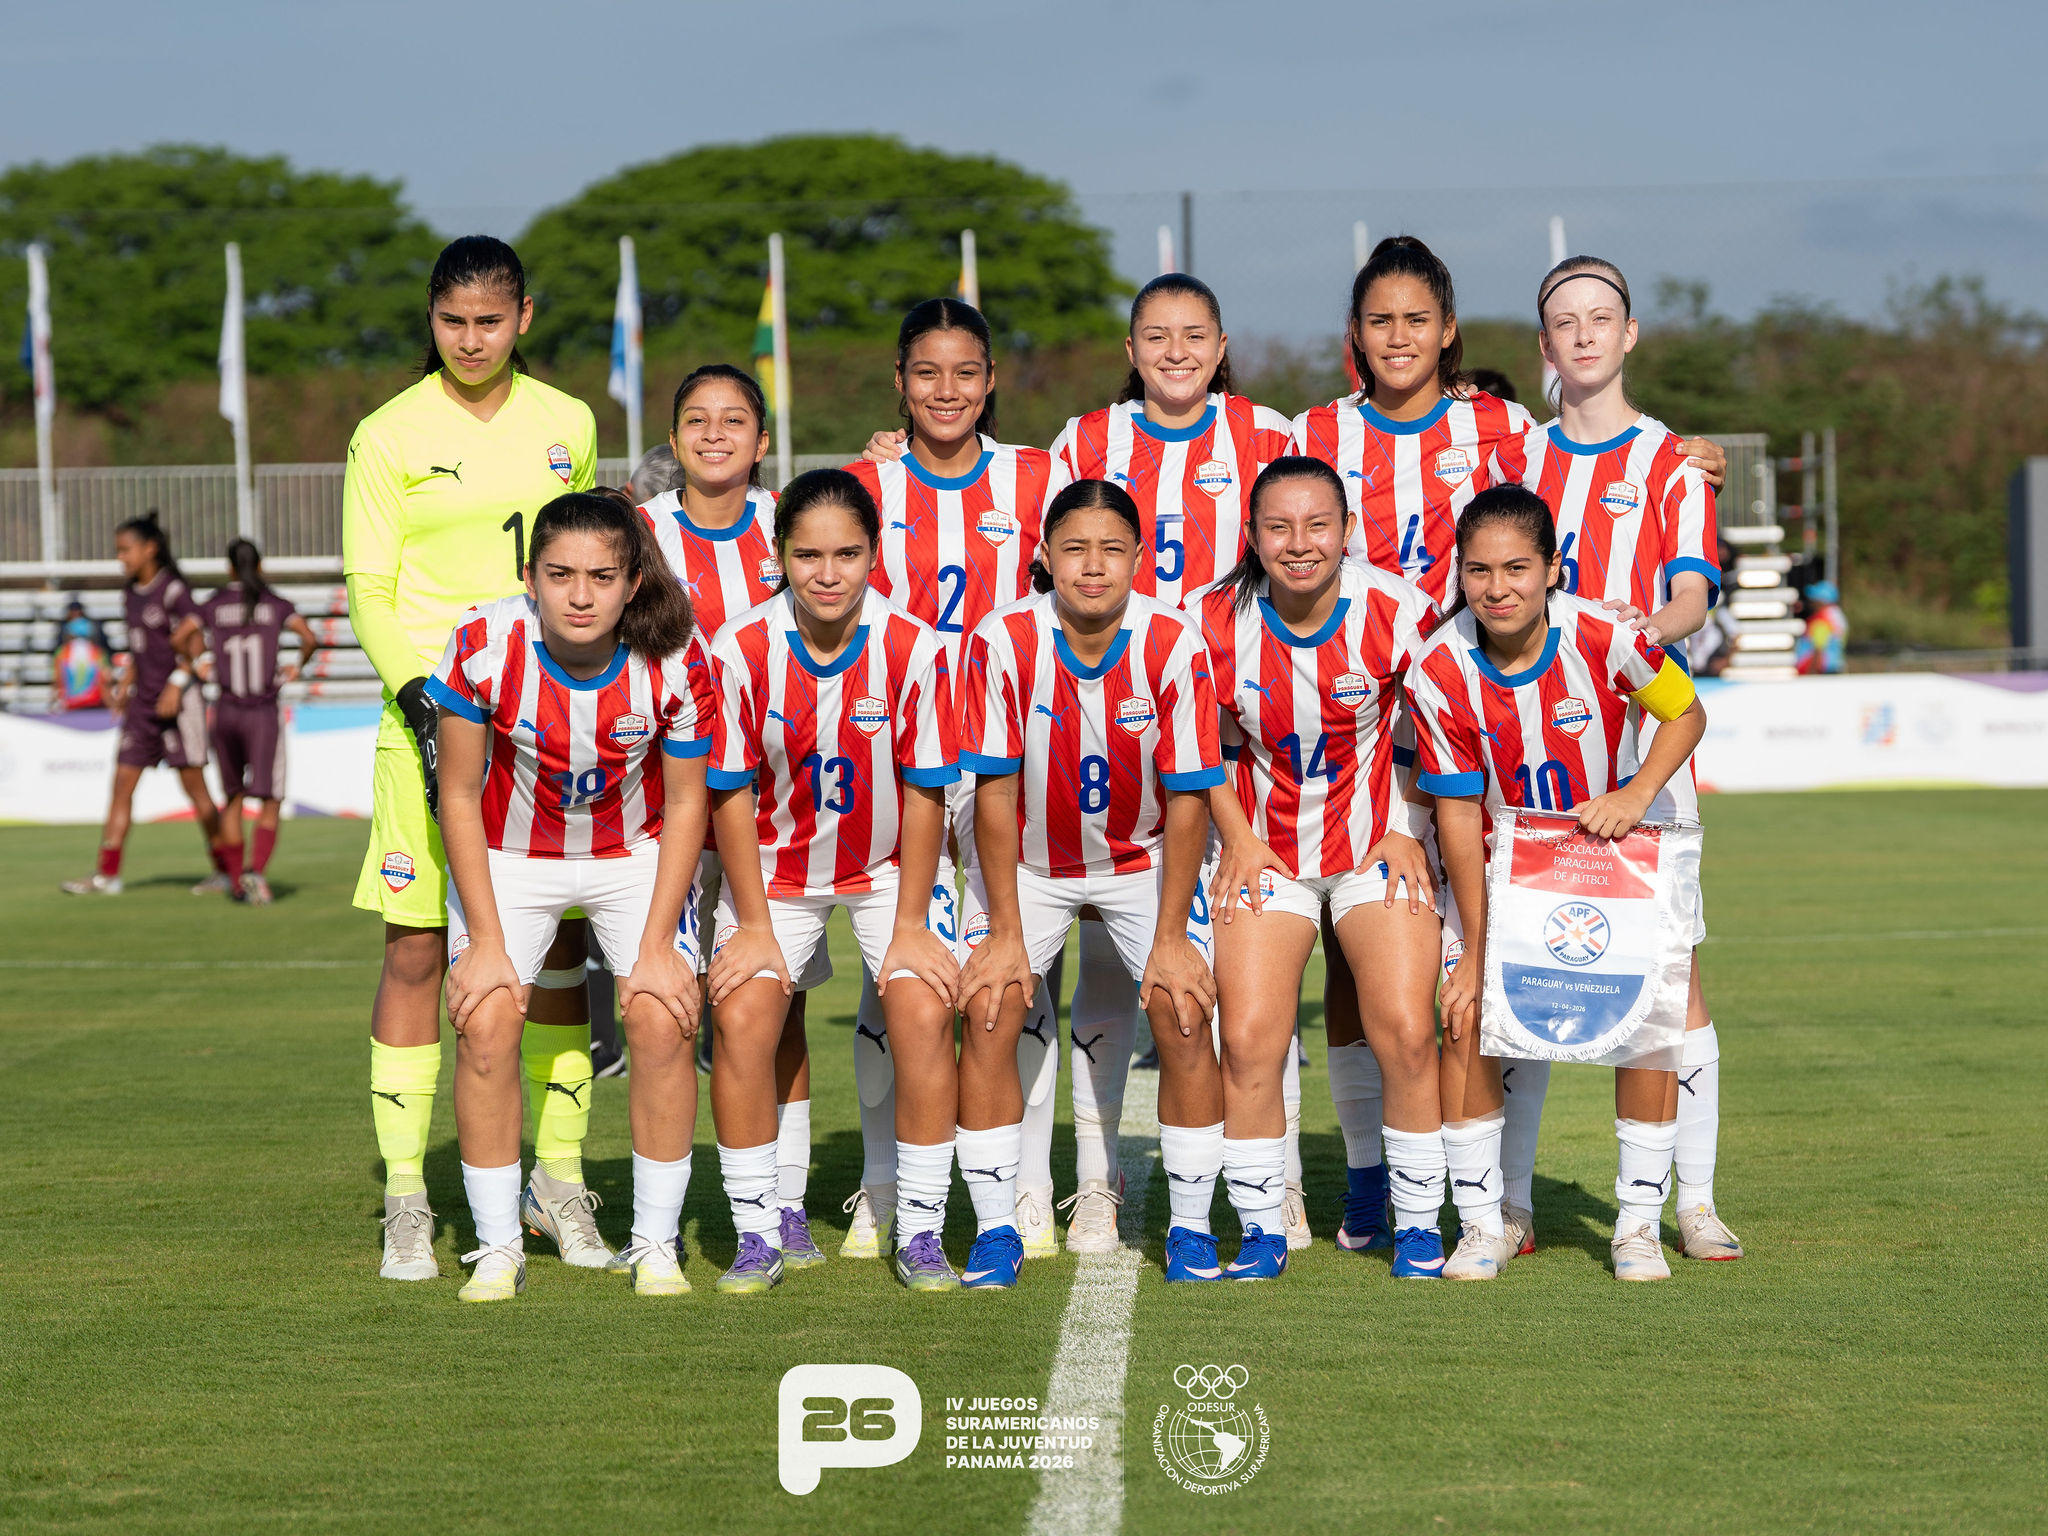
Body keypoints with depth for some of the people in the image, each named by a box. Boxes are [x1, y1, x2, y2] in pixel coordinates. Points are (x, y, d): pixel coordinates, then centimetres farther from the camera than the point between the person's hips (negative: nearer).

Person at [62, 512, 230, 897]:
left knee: (194, 785, -3)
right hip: (143, 702, 8)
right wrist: (124, 685, 13)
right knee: (122, 784, 2)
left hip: (178, 698, -8)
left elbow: (194, 645, -14)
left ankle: (223, 870, 7)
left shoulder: (173, 590, -11)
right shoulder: (132, 594, 12)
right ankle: (107, 875, 3)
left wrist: (176, 685, -20)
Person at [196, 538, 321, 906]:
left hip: (226, 713, 3)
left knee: (232, 797, 20)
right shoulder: (277, 605, 2)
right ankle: (255, 871, -26)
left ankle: (236, 879, 22)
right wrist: (298, 667, 8)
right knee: (269, 806, -3)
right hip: (264, 714, -2)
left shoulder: (214, 604, 4)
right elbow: (310, 638, -12)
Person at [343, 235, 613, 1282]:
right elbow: (369, 594, -1)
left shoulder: (567, 427, 9)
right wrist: (426, 700, -14)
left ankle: (558, 1178, 13)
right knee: (416, 950, -4)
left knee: (562, 946, 3)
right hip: (431, 712, -3)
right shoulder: (388, 437, 1)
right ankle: (405, 1198, 1)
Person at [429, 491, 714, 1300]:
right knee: (485, 1023, -16)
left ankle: (656, 1240, 0)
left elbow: (686, 802, -11)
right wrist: (486, 941, -16)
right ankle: (497, 1246, -3)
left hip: (636, 853, 0)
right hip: (510, 855, 0)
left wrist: (657, 944, -14)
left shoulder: (674, 663, -25)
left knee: (662, 1018, -16)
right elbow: (460, 796, -14)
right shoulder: (485, 645, -26)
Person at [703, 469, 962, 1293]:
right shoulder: (740, 651, -19)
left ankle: (920, 1232, -4)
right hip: (776, 866, 0)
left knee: (923, 1009, -17)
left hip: (888, 865, 0)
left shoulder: (913, 648, -20)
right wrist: (753, 925, -11)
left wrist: (909, 926, -11)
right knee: (741, 1015, -16)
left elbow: (924, 792, -12)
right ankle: (756, 1237, -2)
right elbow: (733, 794, -10)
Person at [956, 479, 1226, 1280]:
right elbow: (995, 792, -16)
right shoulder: (1003, 641, -22)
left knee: (1183, 1012, -14)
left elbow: (1188, 799, -15)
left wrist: (1170, 936, -15)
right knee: (987, 1010, -13)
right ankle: (995, 1232, -2)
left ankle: (1191, 1229, 0)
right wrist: (1004, 933, -16)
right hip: (1028, 859, 0)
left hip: (1144, 855, 0)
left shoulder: (1174, 645, -21)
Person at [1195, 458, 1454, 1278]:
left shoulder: (1398, 612, -17)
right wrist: (1237, 838, -1)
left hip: (1380, 838, -1)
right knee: (1249, 1040, -8)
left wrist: (1410, 833, -3)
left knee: (1406, 1033, -9)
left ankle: (1417, 1223, 10)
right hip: (1266, 849, 1)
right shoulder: (1213, 623, -13)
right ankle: (1260, 1230, 8)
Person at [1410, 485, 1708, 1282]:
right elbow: (1459, 814, -17)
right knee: (1466, 1019, -11)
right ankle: (1482, 1222, 4)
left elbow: (1687, 713, -6)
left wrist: (1635, 796, -24)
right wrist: (1474, 952, -17)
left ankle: (1638, 1222, 5)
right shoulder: (1438, 670, -22)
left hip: (1622, 856, 0)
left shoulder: (1604, 636, -25)